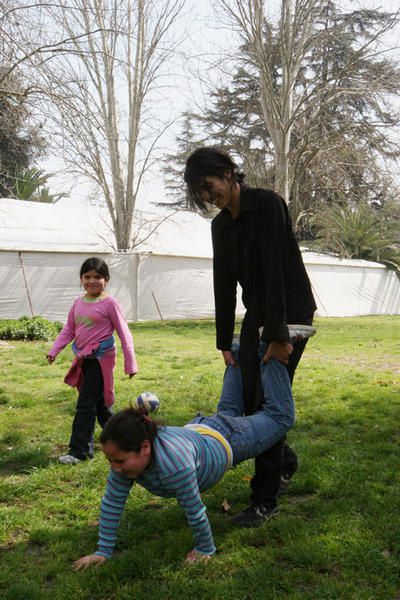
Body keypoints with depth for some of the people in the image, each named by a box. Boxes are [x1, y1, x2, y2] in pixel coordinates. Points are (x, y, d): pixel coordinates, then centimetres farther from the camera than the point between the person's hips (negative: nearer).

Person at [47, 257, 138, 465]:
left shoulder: (109, 303, -11)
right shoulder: (78, 303, 7)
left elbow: (124, 333, -9)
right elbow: (68, 330, 13)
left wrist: (130, 363, -9)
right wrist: (54, 350, 2)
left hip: (101, 358, -7)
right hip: (84, 359, 7)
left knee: (86, 404, -7)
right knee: (99, 404, 16)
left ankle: (78, 451, 2)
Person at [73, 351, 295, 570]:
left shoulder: (173, 462, -47)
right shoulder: (125, 454, -29)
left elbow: (195, 510, -36)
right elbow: (112, 502, -20)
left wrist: (206, 550, -23)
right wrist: (103, 551, -19)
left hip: (225, 442, -5)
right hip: (196, 431, 5)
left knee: (280, 416, 18)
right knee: (228, 410, 36)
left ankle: (271, 358, 32)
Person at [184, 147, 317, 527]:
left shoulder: (267, 204, -17)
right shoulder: (220, 225, 5)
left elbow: (275, 270, -23)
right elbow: (224, 284, 5)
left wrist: (278, 335, -25)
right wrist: (224, 343, 5)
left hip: (291, 312, -7)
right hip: (256, 314, 7)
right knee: (245, 401, 6)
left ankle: (265, 501, 4)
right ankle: (285, 462, 33)